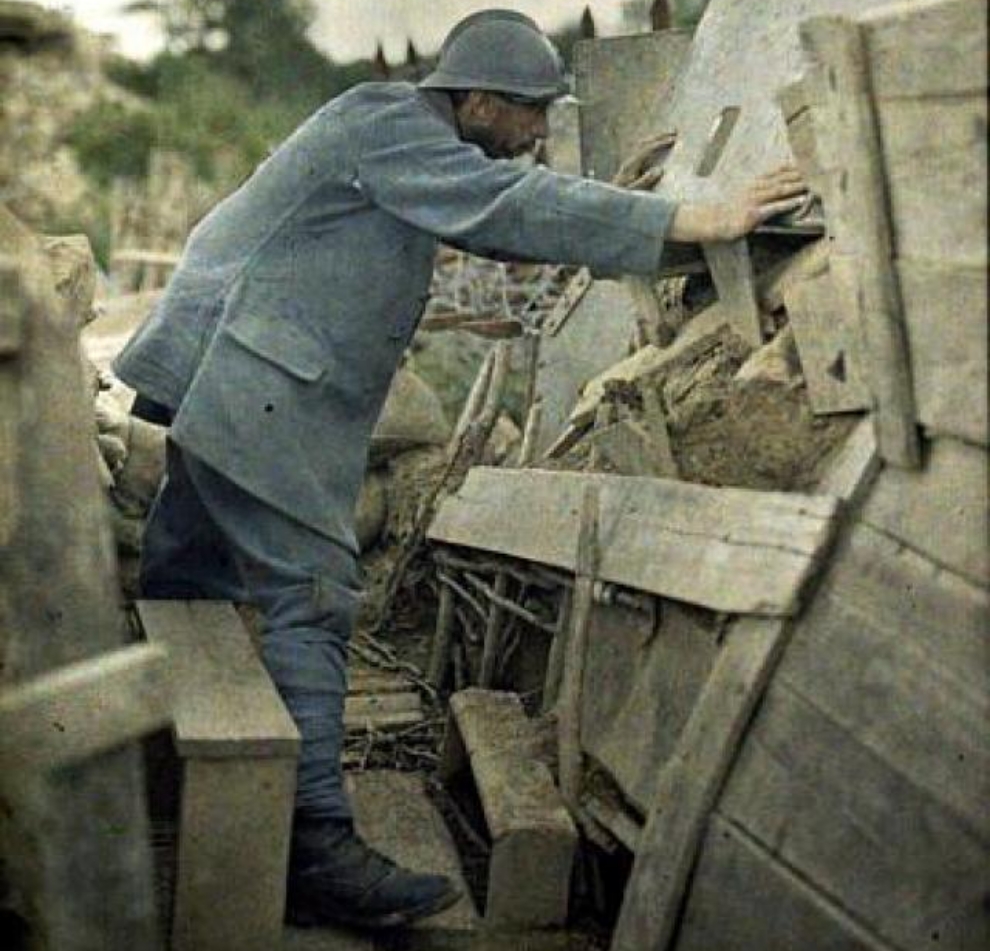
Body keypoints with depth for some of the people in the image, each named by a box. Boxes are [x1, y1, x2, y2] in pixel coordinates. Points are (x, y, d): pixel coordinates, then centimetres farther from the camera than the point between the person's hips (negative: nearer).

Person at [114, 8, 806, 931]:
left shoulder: (413, 142, 18)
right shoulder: (386, 124, -13)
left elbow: (500, 221, 25)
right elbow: (520, 207, -22)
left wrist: (638, 220, 21)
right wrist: (690, 222, -23)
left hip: (222, 388, 10)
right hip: (249, 386, -10)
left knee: (183, 582, 17)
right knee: (310, 595, -14)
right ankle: (317, 849, -15)